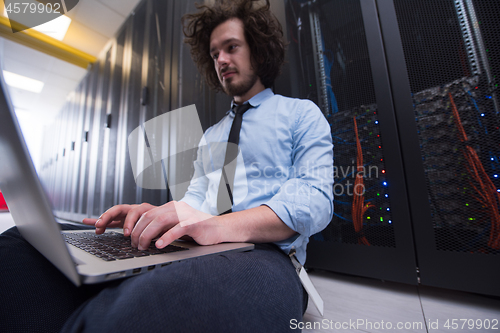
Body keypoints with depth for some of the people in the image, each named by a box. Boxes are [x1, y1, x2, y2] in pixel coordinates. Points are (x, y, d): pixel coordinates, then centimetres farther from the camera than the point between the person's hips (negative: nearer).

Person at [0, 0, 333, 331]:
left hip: (263, 254, -3)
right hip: (195, 252, 4)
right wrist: (157, 214, -4)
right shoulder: (211, 135, 24)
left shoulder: (302, 114, 7)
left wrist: (219, 225, -24)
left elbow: (316, 196, -8)